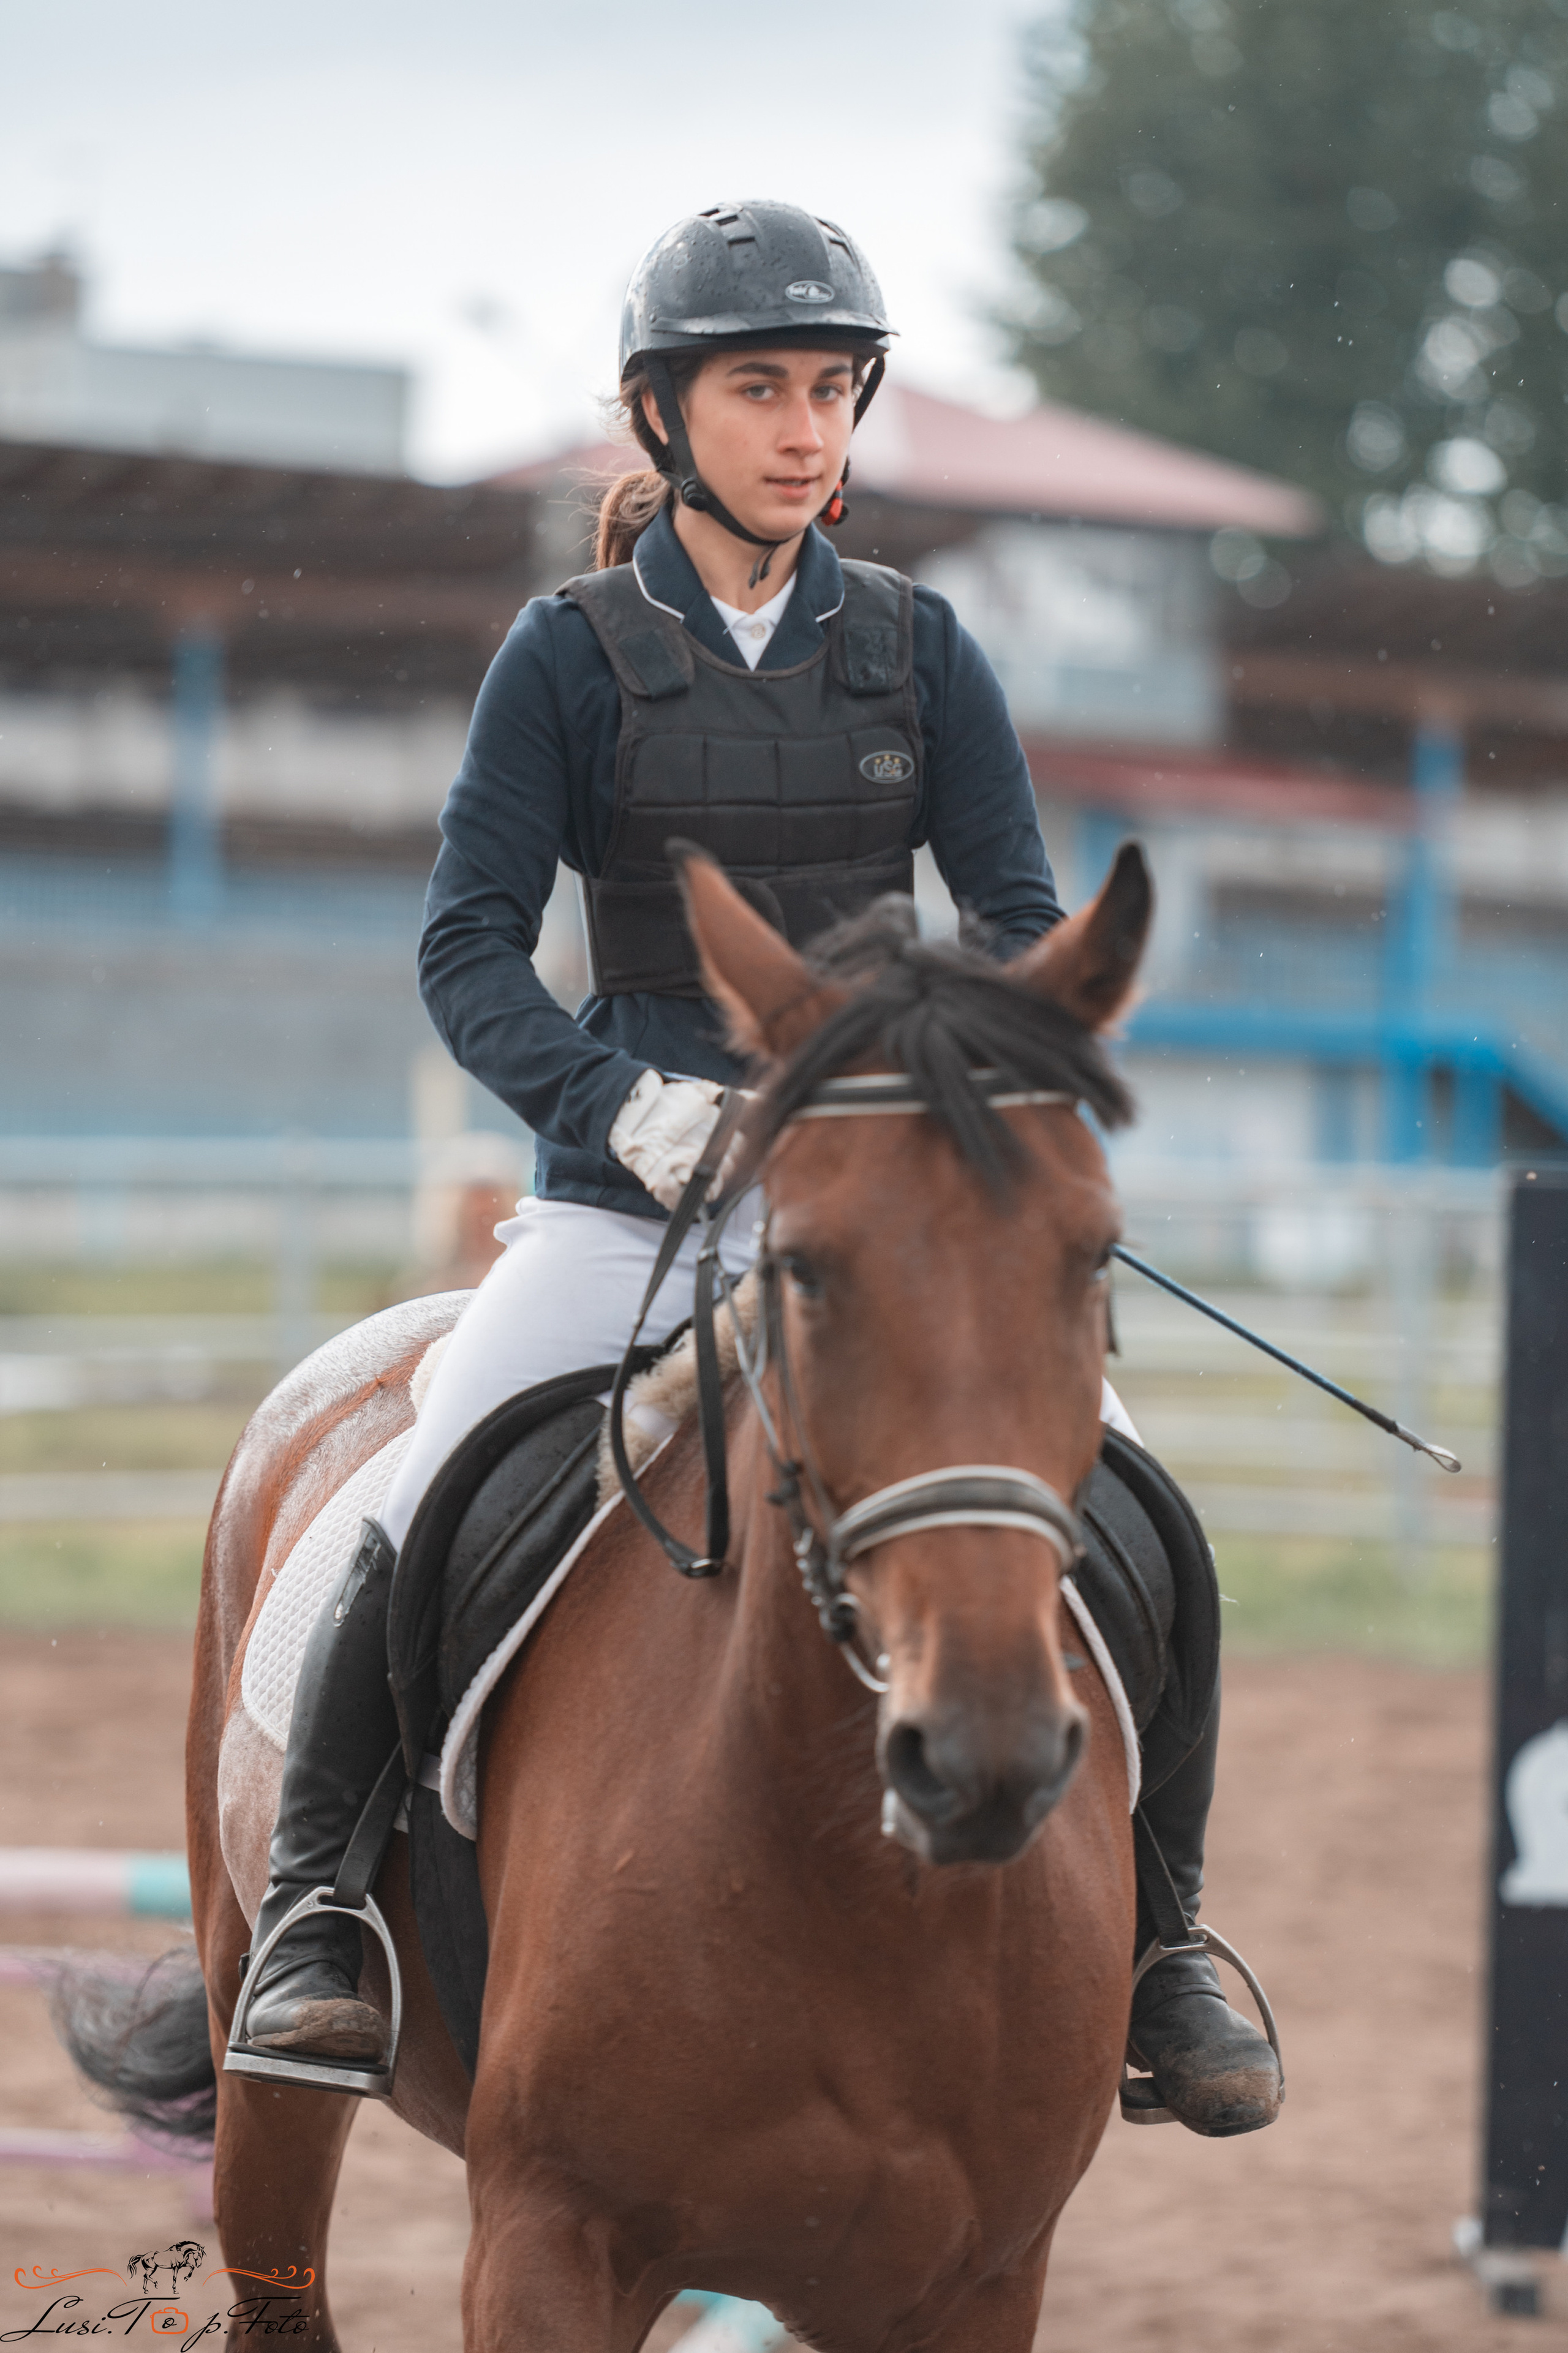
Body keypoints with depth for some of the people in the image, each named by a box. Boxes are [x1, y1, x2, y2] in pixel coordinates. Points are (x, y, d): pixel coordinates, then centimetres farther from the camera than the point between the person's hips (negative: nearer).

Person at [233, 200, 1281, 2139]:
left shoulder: (917, 652, 7)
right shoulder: (573, 654, 0)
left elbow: (1025, 923, 6)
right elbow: (468, 947, -5)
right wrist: (635, 1105, -22)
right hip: (632, 1191, -2)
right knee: (418, 1510, -20)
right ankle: (311, 1908, -1)